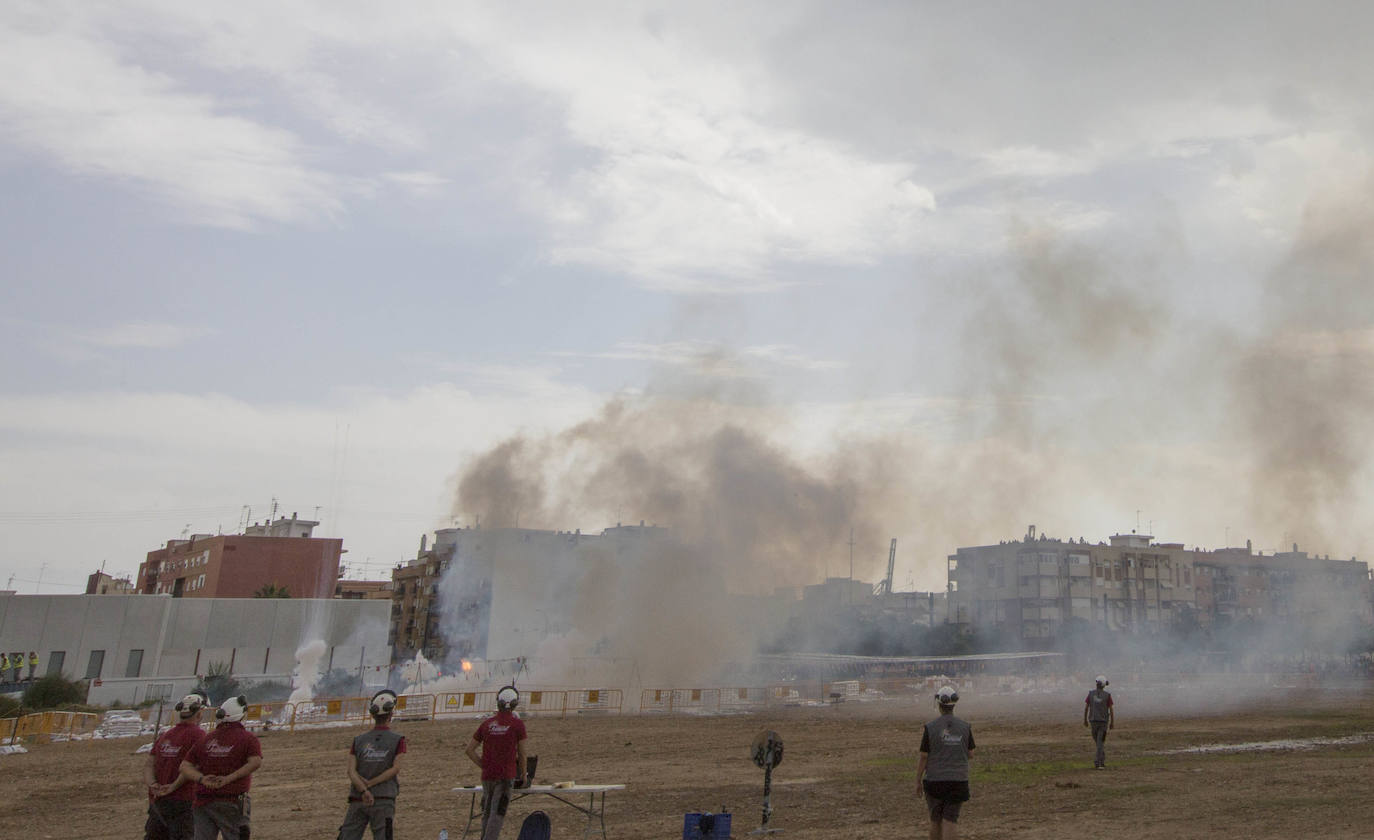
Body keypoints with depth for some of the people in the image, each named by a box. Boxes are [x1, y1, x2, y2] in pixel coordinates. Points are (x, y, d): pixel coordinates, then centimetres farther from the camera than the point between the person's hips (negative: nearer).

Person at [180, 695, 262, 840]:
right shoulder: (248, 738, -3)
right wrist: (229, 778, -17)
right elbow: (256, 762, -21)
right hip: (232, 804, -4)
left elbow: (184, 767, 5)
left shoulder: (206, 739, 12)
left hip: (203, 803, 4)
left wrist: (202, 779, -10)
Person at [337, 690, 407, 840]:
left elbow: (351, 771, -3)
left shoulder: (358, 740, 8)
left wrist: (364, 791, -11)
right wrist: (370, 783, -7)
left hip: (357, 800, 3)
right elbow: (395, 768, -9)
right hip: (384, 801, -2)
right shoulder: (397, 740, 1)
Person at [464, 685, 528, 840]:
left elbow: (470, 749, 7)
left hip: (487, 775, 4)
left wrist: (483, 766, 13)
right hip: (506, 776, -4)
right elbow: (521, 753, 0)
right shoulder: (517, 724, -6)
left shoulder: (486, 723, 5)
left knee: (487, 813, 17)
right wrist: (523, 773, 14)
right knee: (497, 815, -4)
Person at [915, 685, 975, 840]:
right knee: (950, 821, 2)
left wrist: (918, 780, 4)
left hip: (934, 781, -1)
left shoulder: (930, 727, -10)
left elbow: (923, 758, -6)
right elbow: (971, 754, 6)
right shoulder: (965, 726, -3)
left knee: (935, 821, 14)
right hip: (958, 781, 1)